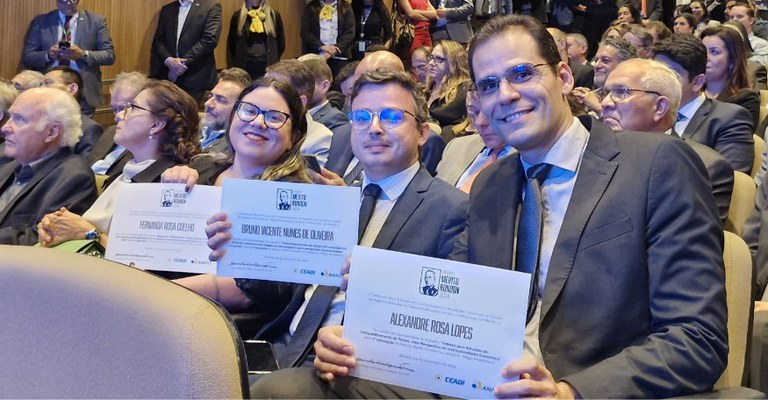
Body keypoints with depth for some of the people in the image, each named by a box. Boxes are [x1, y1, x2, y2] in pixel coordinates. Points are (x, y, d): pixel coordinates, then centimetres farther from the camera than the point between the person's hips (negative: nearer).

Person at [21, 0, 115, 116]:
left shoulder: (96, 21, 6)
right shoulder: (40, 22, 8)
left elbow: (109, 55, 0)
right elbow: (26, 57, 5)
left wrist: (83, 55, -17)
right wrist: (48, 55, -15)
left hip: (84, 95, -1)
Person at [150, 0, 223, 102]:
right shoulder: (167, 9, 17)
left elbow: (210, 39, -10)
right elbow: (158, 40, 11)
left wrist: (185, 62, -13)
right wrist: (168, 60, -10)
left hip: (196, 76, -4)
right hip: (168, 76, 4)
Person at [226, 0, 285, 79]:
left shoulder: (274, 15, 4)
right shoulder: (238, 15, 5)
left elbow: (281, 43, 10)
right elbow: (231, 44, 7)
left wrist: (272, 61, 9)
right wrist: (232, 68, 4)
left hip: (267, 67, 0)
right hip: (244, 66, 0)